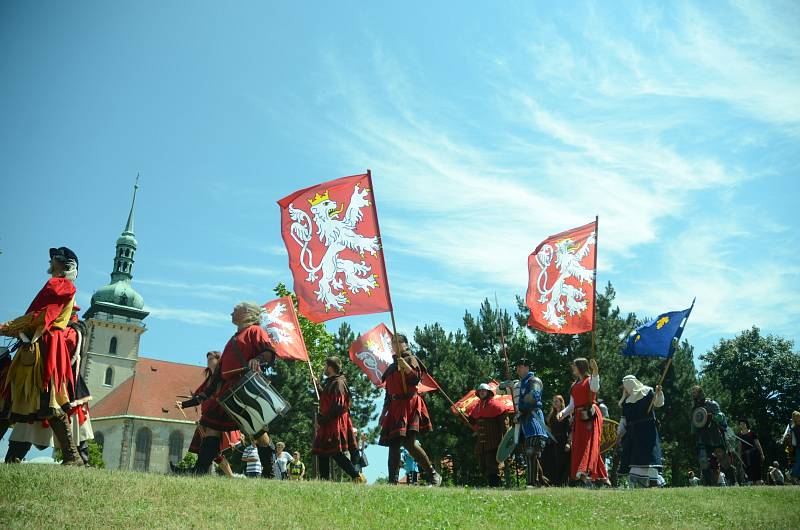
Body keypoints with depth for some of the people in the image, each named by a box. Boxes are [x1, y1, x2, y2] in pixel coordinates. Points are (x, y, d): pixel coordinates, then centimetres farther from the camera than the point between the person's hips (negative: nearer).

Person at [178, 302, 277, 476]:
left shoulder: (255, 330, 5)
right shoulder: (234, 339, 30)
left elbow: (270, 353, -10)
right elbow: (220, 369, 28)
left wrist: (257, 360, -31)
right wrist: (204, 394, 23)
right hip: (227, 389, 9)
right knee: (210, 423, 3)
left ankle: (269, 473, -3)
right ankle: (200, 470, 4)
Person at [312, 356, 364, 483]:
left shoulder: (338, 383, -14)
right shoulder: (330, 383, 16)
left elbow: (339, 406, -21)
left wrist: (325, 418, -19)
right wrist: (317, 385, 32)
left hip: (335, 424, -10)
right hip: (328, 424, 10)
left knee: (336, 453, -11)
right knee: (322, 453, 11)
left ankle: (357, 476, -7)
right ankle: (324, 478, 16)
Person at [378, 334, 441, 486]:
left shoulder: (411, 359, 6)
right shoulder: (391, 367, 24)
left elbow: (416, 378, -10)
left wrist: (404, 365, -19)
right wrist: (383, 412, 19)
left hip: (409, 404, -7)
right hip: (395, 407, 7)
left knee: (409, 442, -18)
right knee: (393, 444, 0)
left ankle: (433, 475, -8)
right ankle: (393, 481, 1)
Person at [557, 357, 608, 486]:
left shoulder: (590, 379, 2)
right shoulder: (575, 385, 22)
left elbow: (595, 388, -22)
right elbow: (572, 405, 19)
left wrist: (595, 372, -33)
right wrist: (562, 413, 2)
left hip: (591, 416, -7)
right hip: (579, 418, 7)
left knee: (589, 444, -16)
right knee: (579, 446, 3)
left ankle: (585, 473, -31)